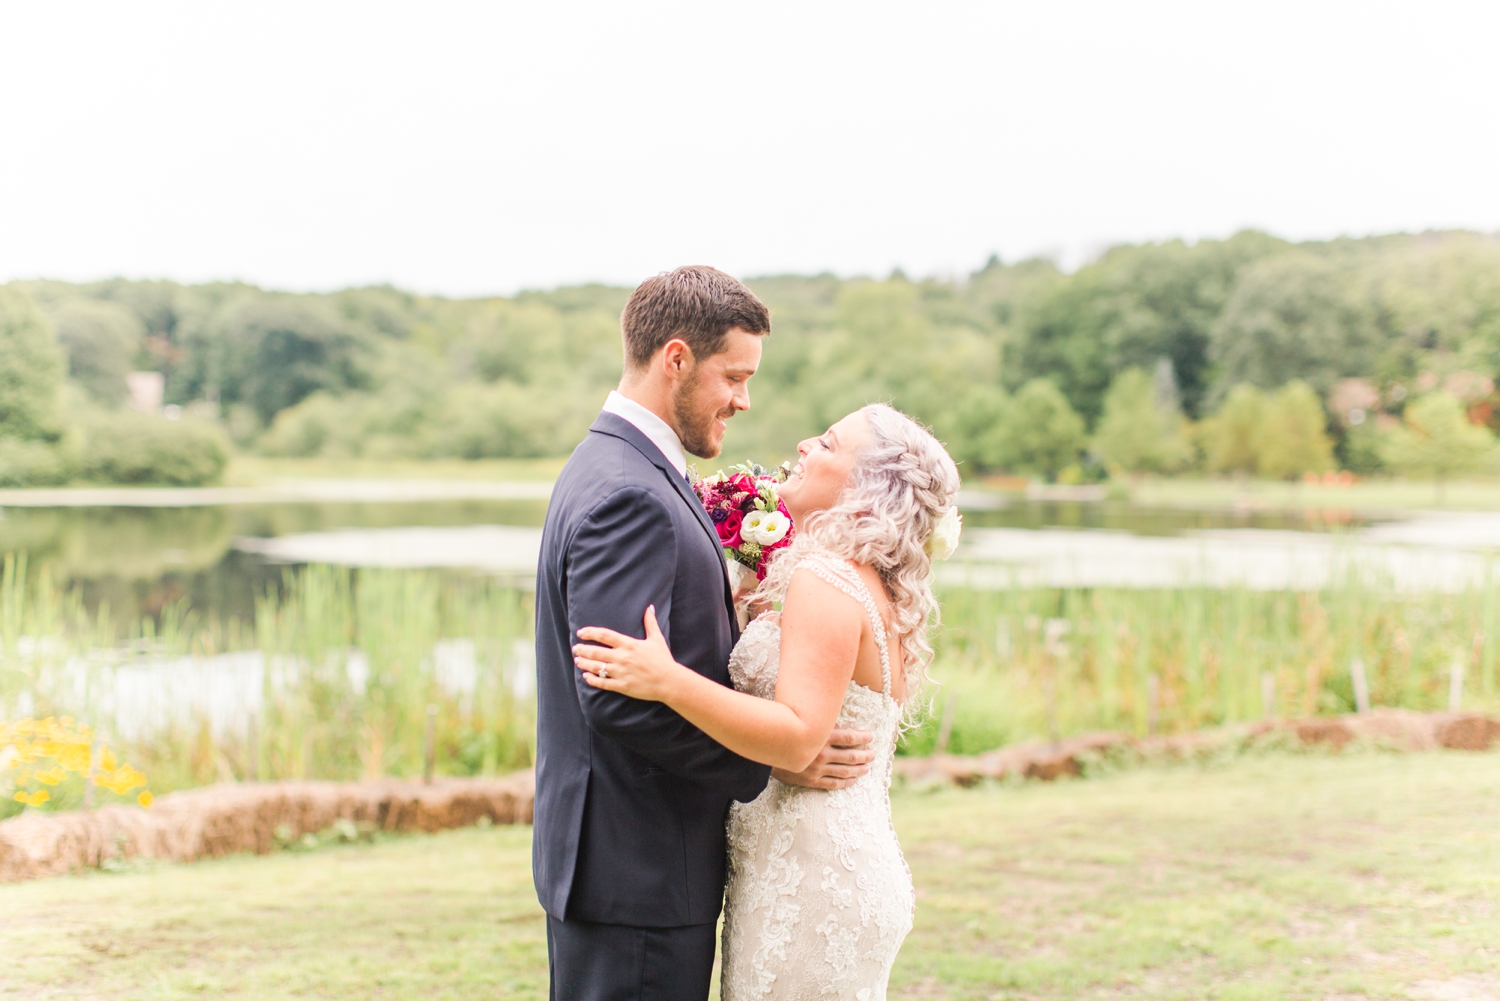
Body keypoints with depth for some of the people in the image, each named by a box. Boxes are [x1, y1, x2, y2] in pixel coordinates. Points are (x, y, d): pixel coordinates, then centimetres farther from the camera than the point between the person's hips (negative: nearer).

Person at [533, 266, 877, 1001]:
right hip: (634, 873, -10)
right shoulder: (627, 497, -21)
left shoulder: (621, 469, 13)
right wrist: (769, 761, -18)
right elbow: (620, 697, -26)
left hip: (642, 864, 10)